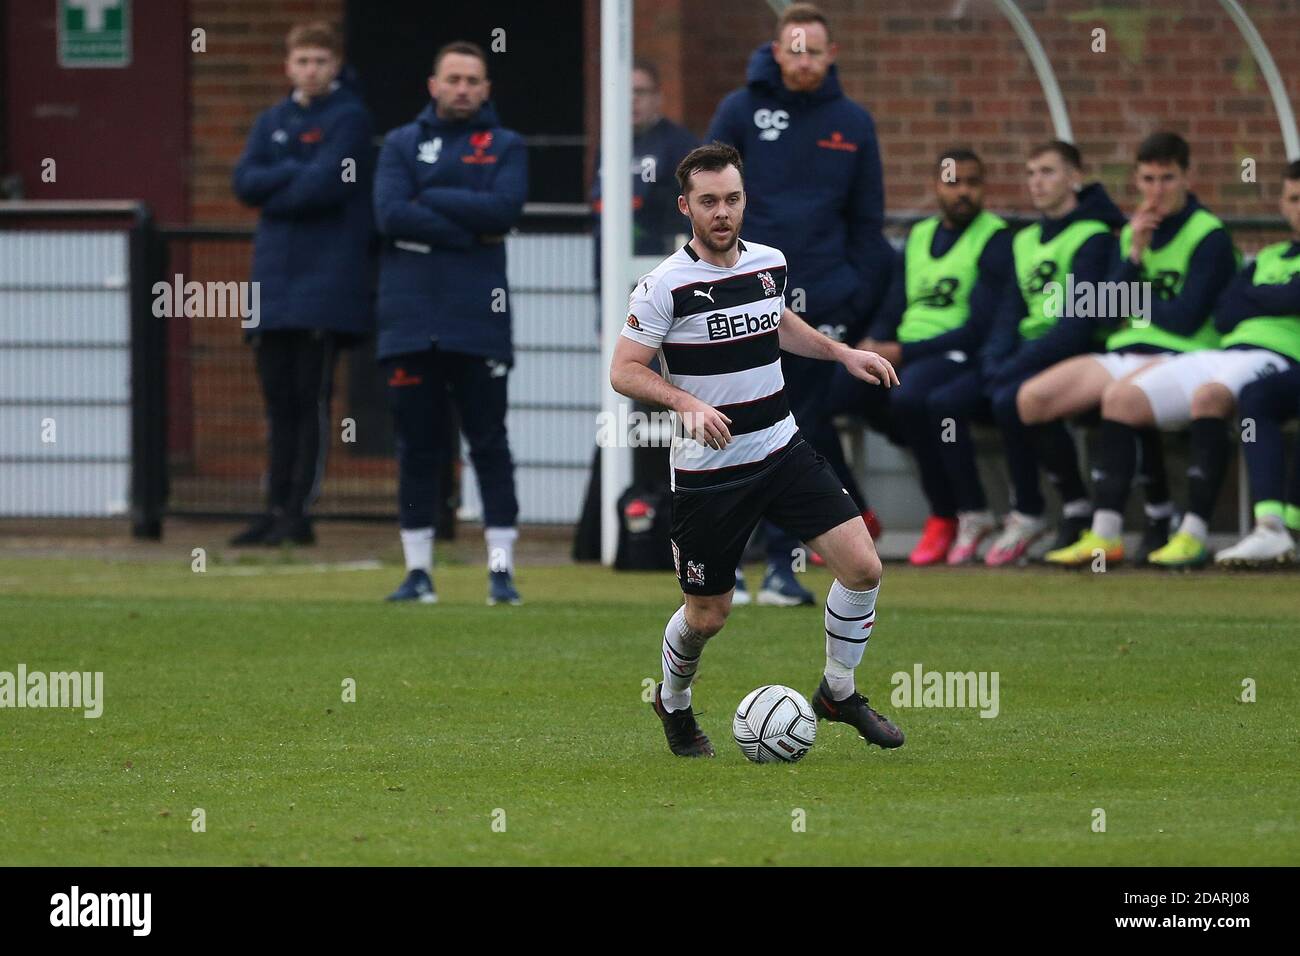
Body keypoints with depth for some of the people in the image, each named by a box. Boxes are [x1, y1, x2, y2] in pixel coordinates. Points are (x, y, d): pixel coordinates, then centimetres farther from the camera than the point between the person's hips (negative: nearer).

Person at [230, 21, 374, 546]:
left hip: (327, 279, -6)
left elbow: (325, 185, -14)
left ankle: (300, 512, -4)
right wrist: (297, 172, -11)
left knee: (312, 399, -5)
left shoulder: (349, 118, -2)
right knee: (279, 400, 7)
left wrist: (274, 190, -2)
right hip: (275, 276, 6)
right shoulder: (272, 122, 15)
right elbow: (245, 182, 2)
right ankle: (276, 508, 10)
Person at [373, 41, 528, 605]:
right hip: (410, 319, 1)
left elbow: (505, 209, -9)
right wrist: (468, 233, -9)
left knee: (490, 445, -2)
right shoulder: (401, 145, 12)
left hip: (478, 320, -1)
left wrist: (430, 200, -6)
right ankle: (418, 571, 8)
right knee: (415, 447, 4)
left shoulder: (505, 147, 9)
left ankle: (501, 569, -2)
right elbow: (390, 214, -5)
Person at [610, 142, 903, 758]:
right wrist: (686, 402, -30)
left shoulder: (770, 263, 4)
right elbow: (624, 370, -16)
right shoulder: (665, 286, -15)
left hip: (782, 449, 5)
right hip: (708, 471, -5)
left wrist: (841, 353, 15)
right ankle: (673, 704, 37)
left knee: (863, 567, -7)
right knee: (707, 616, 5)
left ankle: (838, 694, 14)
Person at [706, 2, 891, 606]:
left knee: (802, 431, 2)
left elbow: (867, 219, 12)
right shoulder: (741, 111, 2)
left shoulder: (852, 124, 8)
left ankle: (782, 565, 8)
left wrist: (858, 297, 3)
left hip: (818, 304, 1)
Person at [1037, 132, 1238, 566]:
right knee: (1031, 399, -12)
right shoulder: (1131, 233, 17)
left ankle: (1106, 531, -35)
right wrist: (1134, 254, -4)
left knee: (1121, 395, -39)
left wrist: (1134, 299, 4)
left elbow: (1185, 319, -11)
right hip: (1123, 353, 7)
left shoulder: (1209, 236, -4)